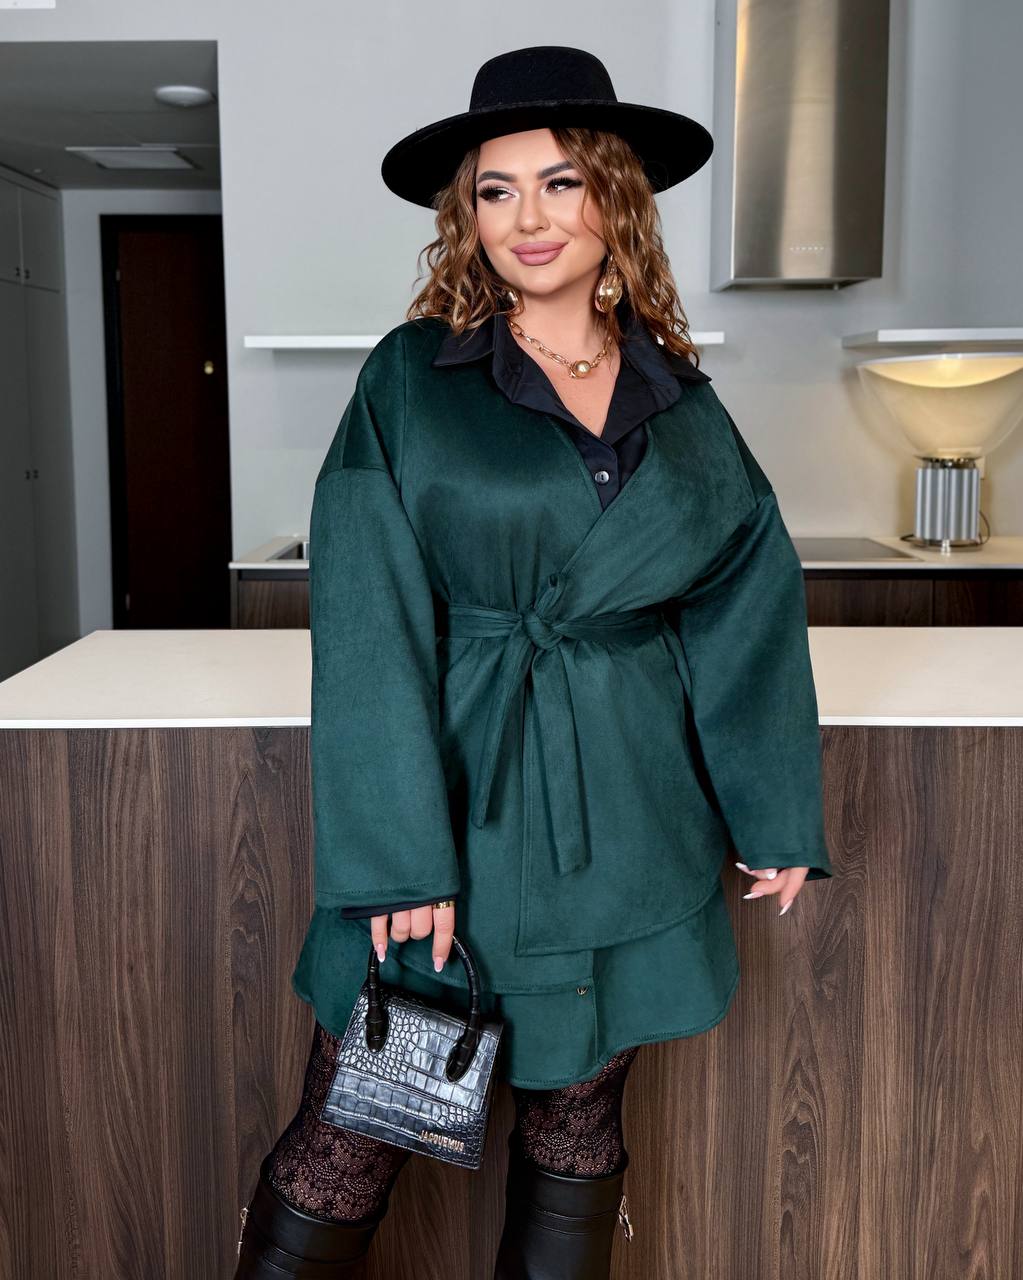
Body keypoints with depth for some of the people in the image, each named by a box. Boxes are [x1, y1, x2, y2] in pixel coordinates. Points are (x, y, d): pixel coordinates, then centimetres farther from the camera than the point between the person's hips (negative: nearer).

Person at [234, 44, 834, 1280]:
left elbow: (751, 609, 8)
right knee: (346, 1146, 4)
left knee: (575, 1134, 16)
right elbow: (371, 633, -10)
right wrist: (403, 855, -15)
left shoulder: (679, 400, 6)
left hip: (628, 830, 3)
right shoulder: (412, 380, -4)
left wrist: (778, 813, 6)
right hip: (455, 803, -3)